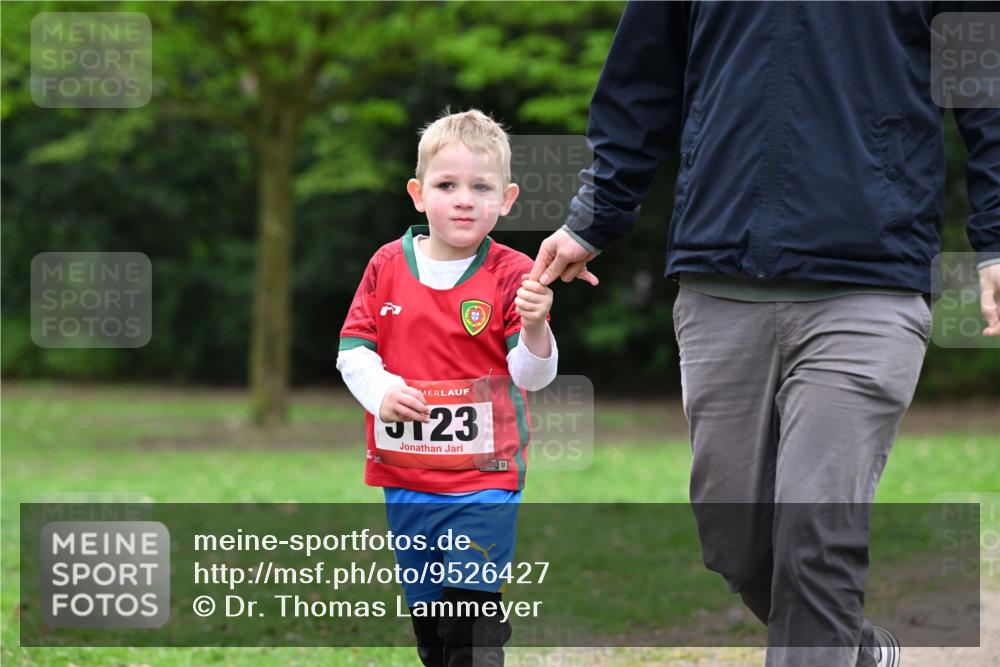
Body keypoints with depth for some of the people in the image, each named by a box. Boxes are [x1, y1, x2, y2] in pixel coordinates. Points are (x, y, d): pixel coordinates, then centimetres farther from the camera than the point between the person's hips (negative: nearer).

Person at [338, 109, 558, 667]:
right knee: (425, 611, 16)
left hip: (484, 479, -4)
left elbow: (532, 375, -11)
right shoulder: (388, 266, 1)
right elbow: (353, 348, 3)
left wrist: (534, 329, -32)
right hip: (405, 476, 4)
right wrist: (382, 391, -16)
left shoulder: (512, 275, -8)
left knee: (471, 613, -9)